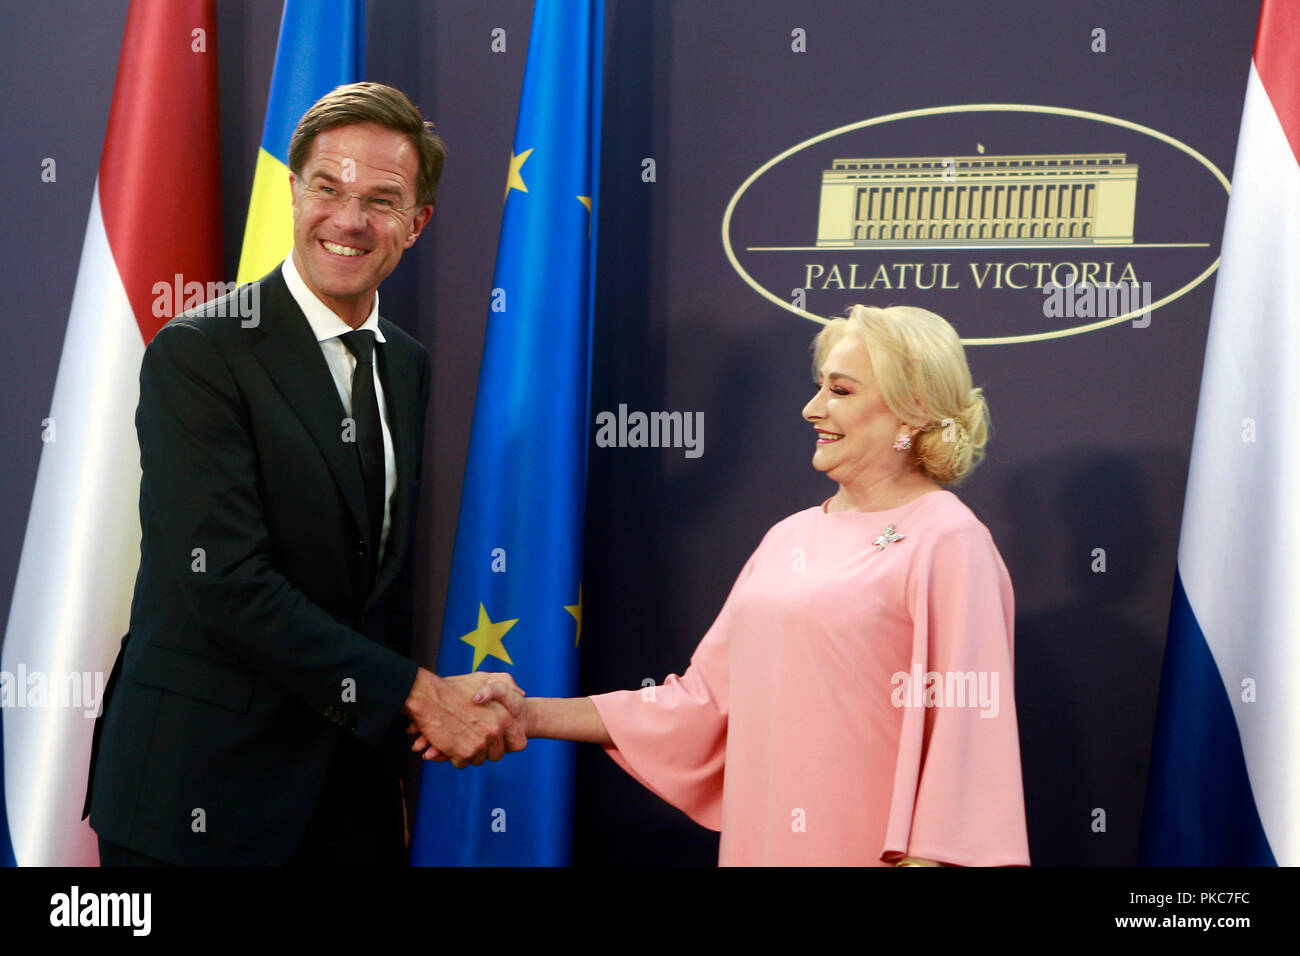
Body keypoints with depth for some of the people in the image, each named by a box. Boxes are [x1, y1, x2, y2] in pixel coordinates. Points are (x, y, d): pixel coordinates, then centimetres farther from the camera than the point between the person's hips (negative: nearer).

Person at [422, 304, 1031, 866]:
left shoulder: (948, 543, -10)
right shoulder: (791, 537, 10)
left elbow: (960, 731, -15)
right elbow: (706, 697, 9)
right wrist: (534, 716, 5)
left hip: (864, 847, -6)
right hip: (763, 840, 6)